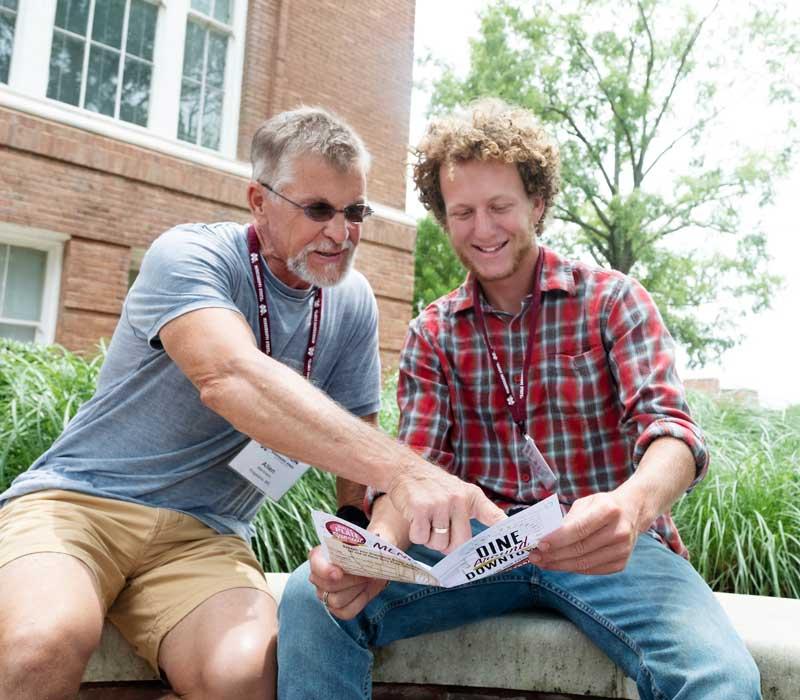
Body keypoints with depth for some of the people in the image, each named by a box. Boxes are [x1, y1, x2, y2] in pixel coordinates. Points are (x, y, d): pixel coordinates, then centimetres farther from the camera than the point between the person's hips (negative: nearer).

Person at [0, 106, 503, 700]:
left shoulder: (352, 302, 4)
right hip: (77, 498, -3)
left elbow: (354, 444, 11)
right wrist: (404, 470, -43)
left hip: (205, 534, 4)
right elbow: (230, 378, -34)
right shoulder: (190, 255, -13)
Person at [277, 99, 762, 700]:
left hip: (606, 544, -1)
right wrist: (377, 547, -24)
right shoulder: (432, 334, 10)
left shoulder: (613, 301, 3)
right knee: (314, 600, -22)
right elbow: (418, 465, 0)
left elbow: (670, 427, -11)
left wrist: (632, 505, -36)